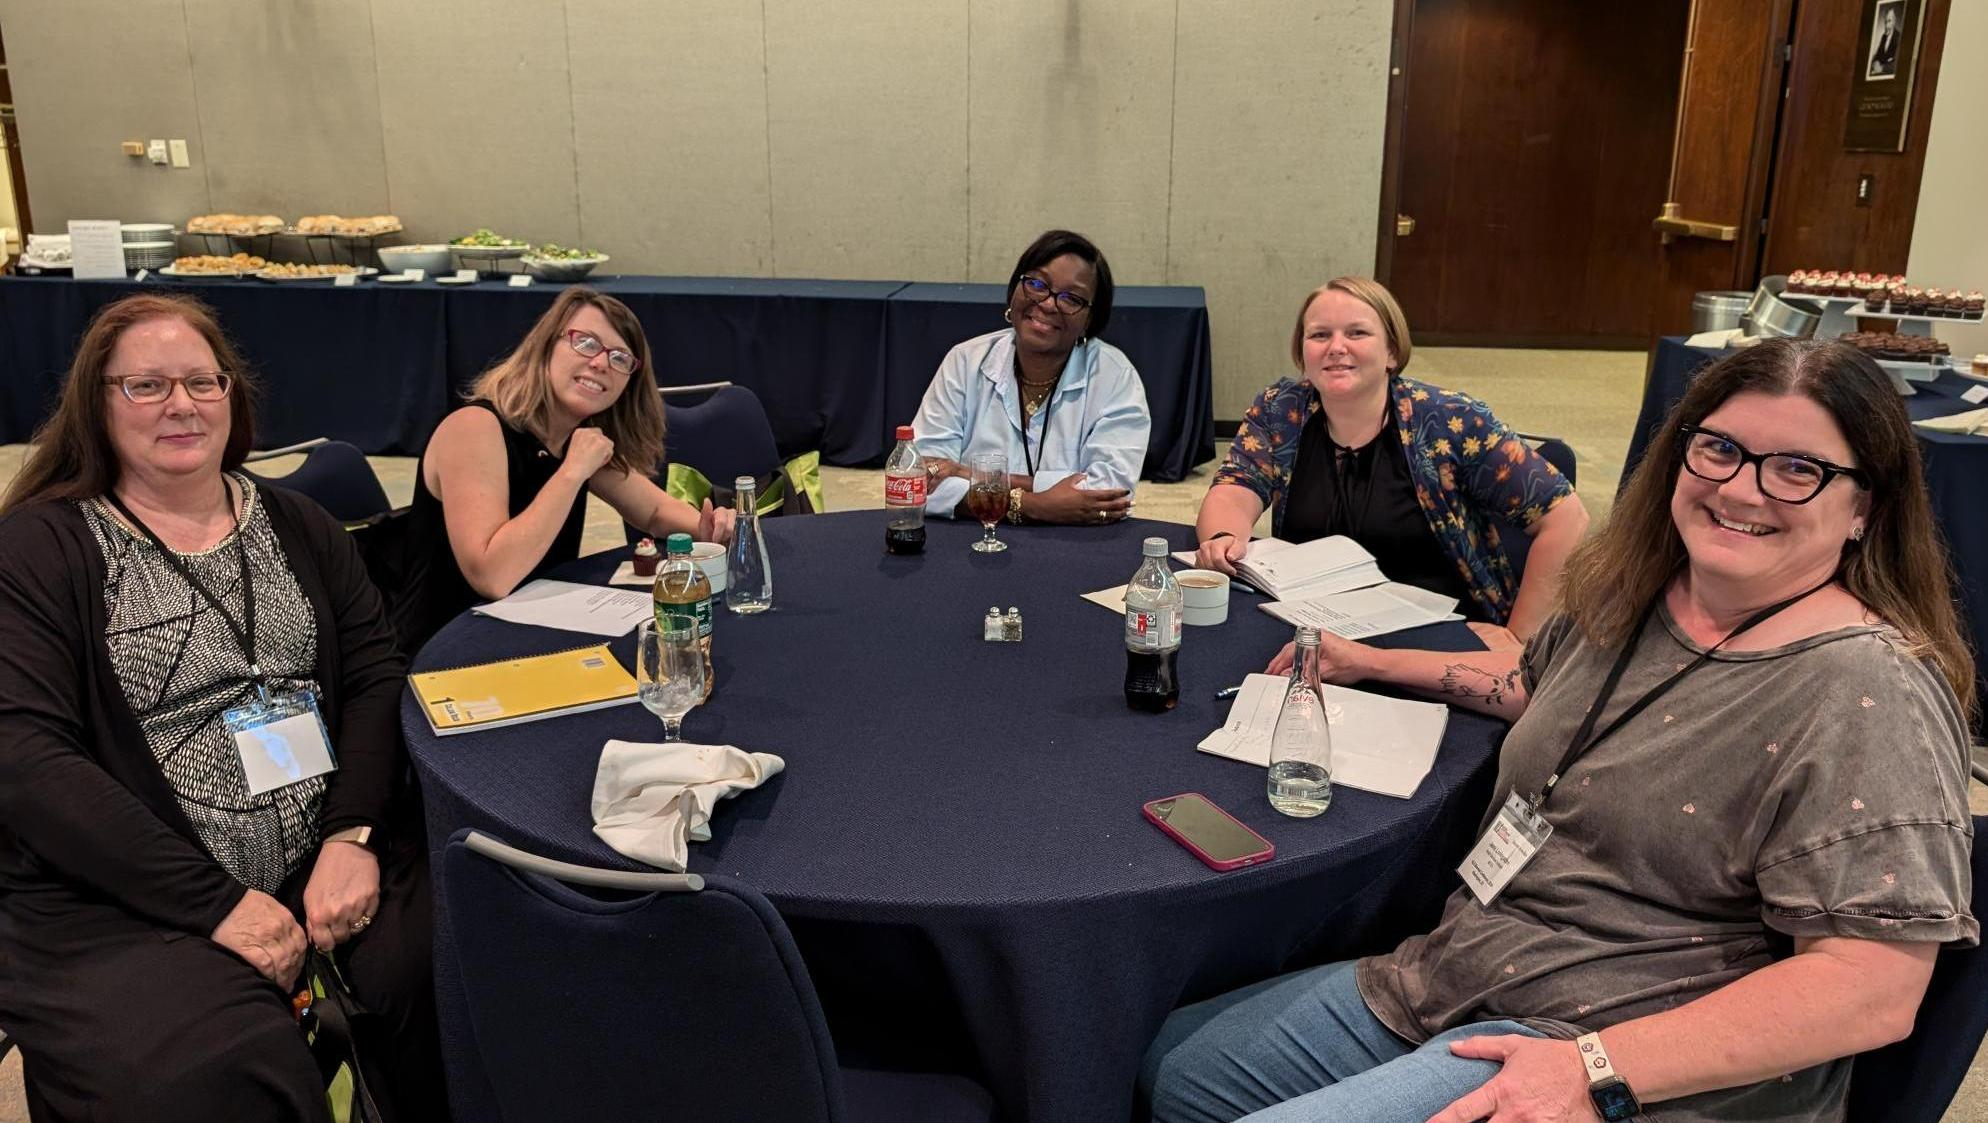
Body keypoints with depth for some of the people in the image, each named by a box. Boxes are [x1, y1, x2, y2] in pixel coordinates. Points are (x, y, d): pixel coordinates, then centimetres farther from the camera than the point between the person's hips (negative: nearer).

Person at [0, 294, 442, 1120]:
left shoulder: (297, 527, 13)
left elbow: (377, 678, 6)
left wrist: (352, 835, -13)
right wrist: (214, 902, -17)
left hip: (328, 862, 4)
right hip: (121, 900, -3)